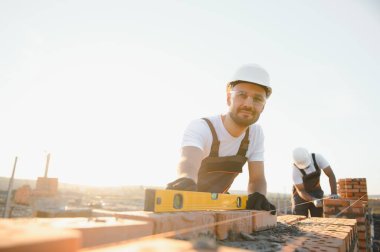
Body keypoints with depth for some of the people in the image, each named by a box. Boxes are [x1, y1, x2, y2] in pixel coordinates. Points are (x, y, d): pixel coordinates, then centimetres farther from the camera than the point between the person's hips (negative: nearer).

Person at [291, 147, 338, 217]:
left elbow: (331, 175, -26)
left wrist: (334, 194, -38)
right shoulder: (295, 169, -31)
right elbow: (301, 191, -28)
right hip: (301, 194, -3)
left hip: (316, 191, 3)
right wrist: (314, 200, -44)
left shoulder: (317, 157, -25)